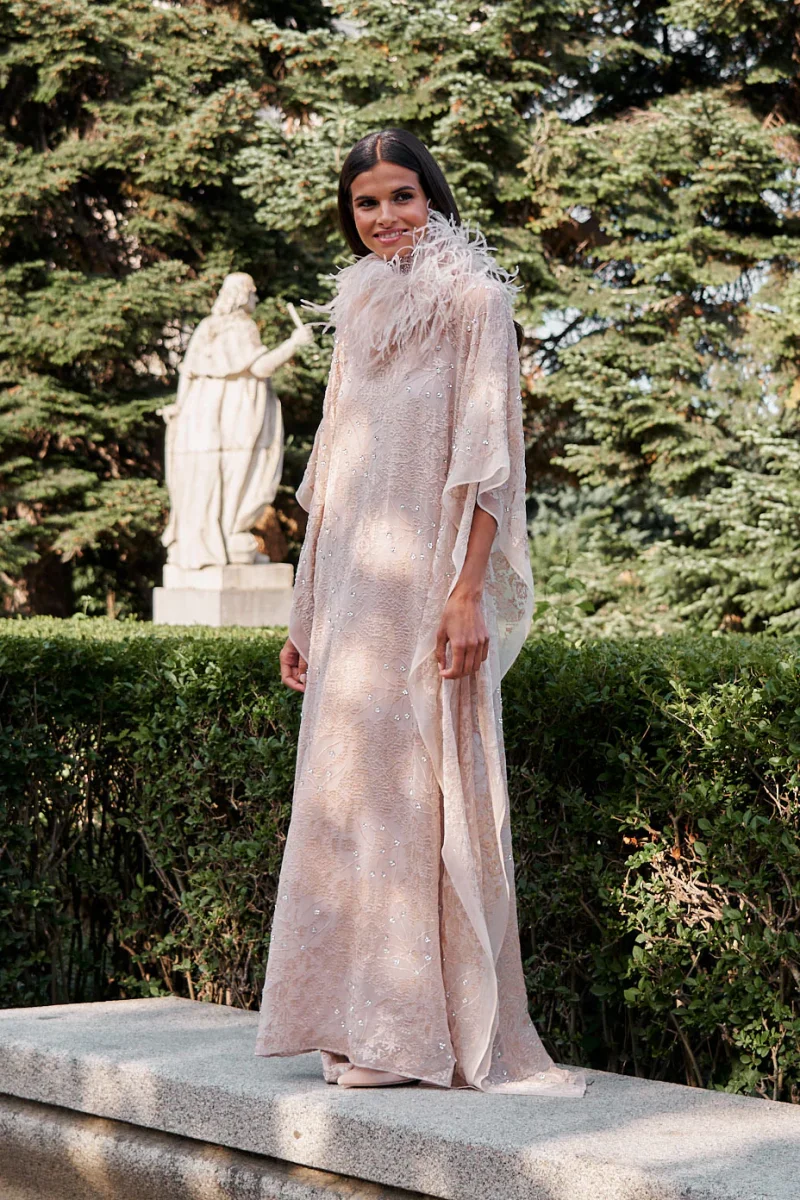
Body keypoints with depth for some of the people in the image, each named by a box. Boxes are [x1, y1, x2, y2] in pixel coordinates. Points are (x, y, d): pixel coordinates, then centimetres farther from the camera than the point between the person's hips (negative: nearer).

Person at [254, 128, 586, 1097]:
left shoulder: (471, 298, 1)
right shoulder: (357, 314, 21)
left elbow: (484, 454, -8)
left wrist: (469, 590, -18)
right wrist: (305, 613, 17)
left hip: (424, 582, -7)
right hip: (350, 590, 7)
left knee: (423, 786, -9)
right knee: (344, 788, 4)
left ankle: (432, 1028, -4)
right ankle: (369, 1029, 9)